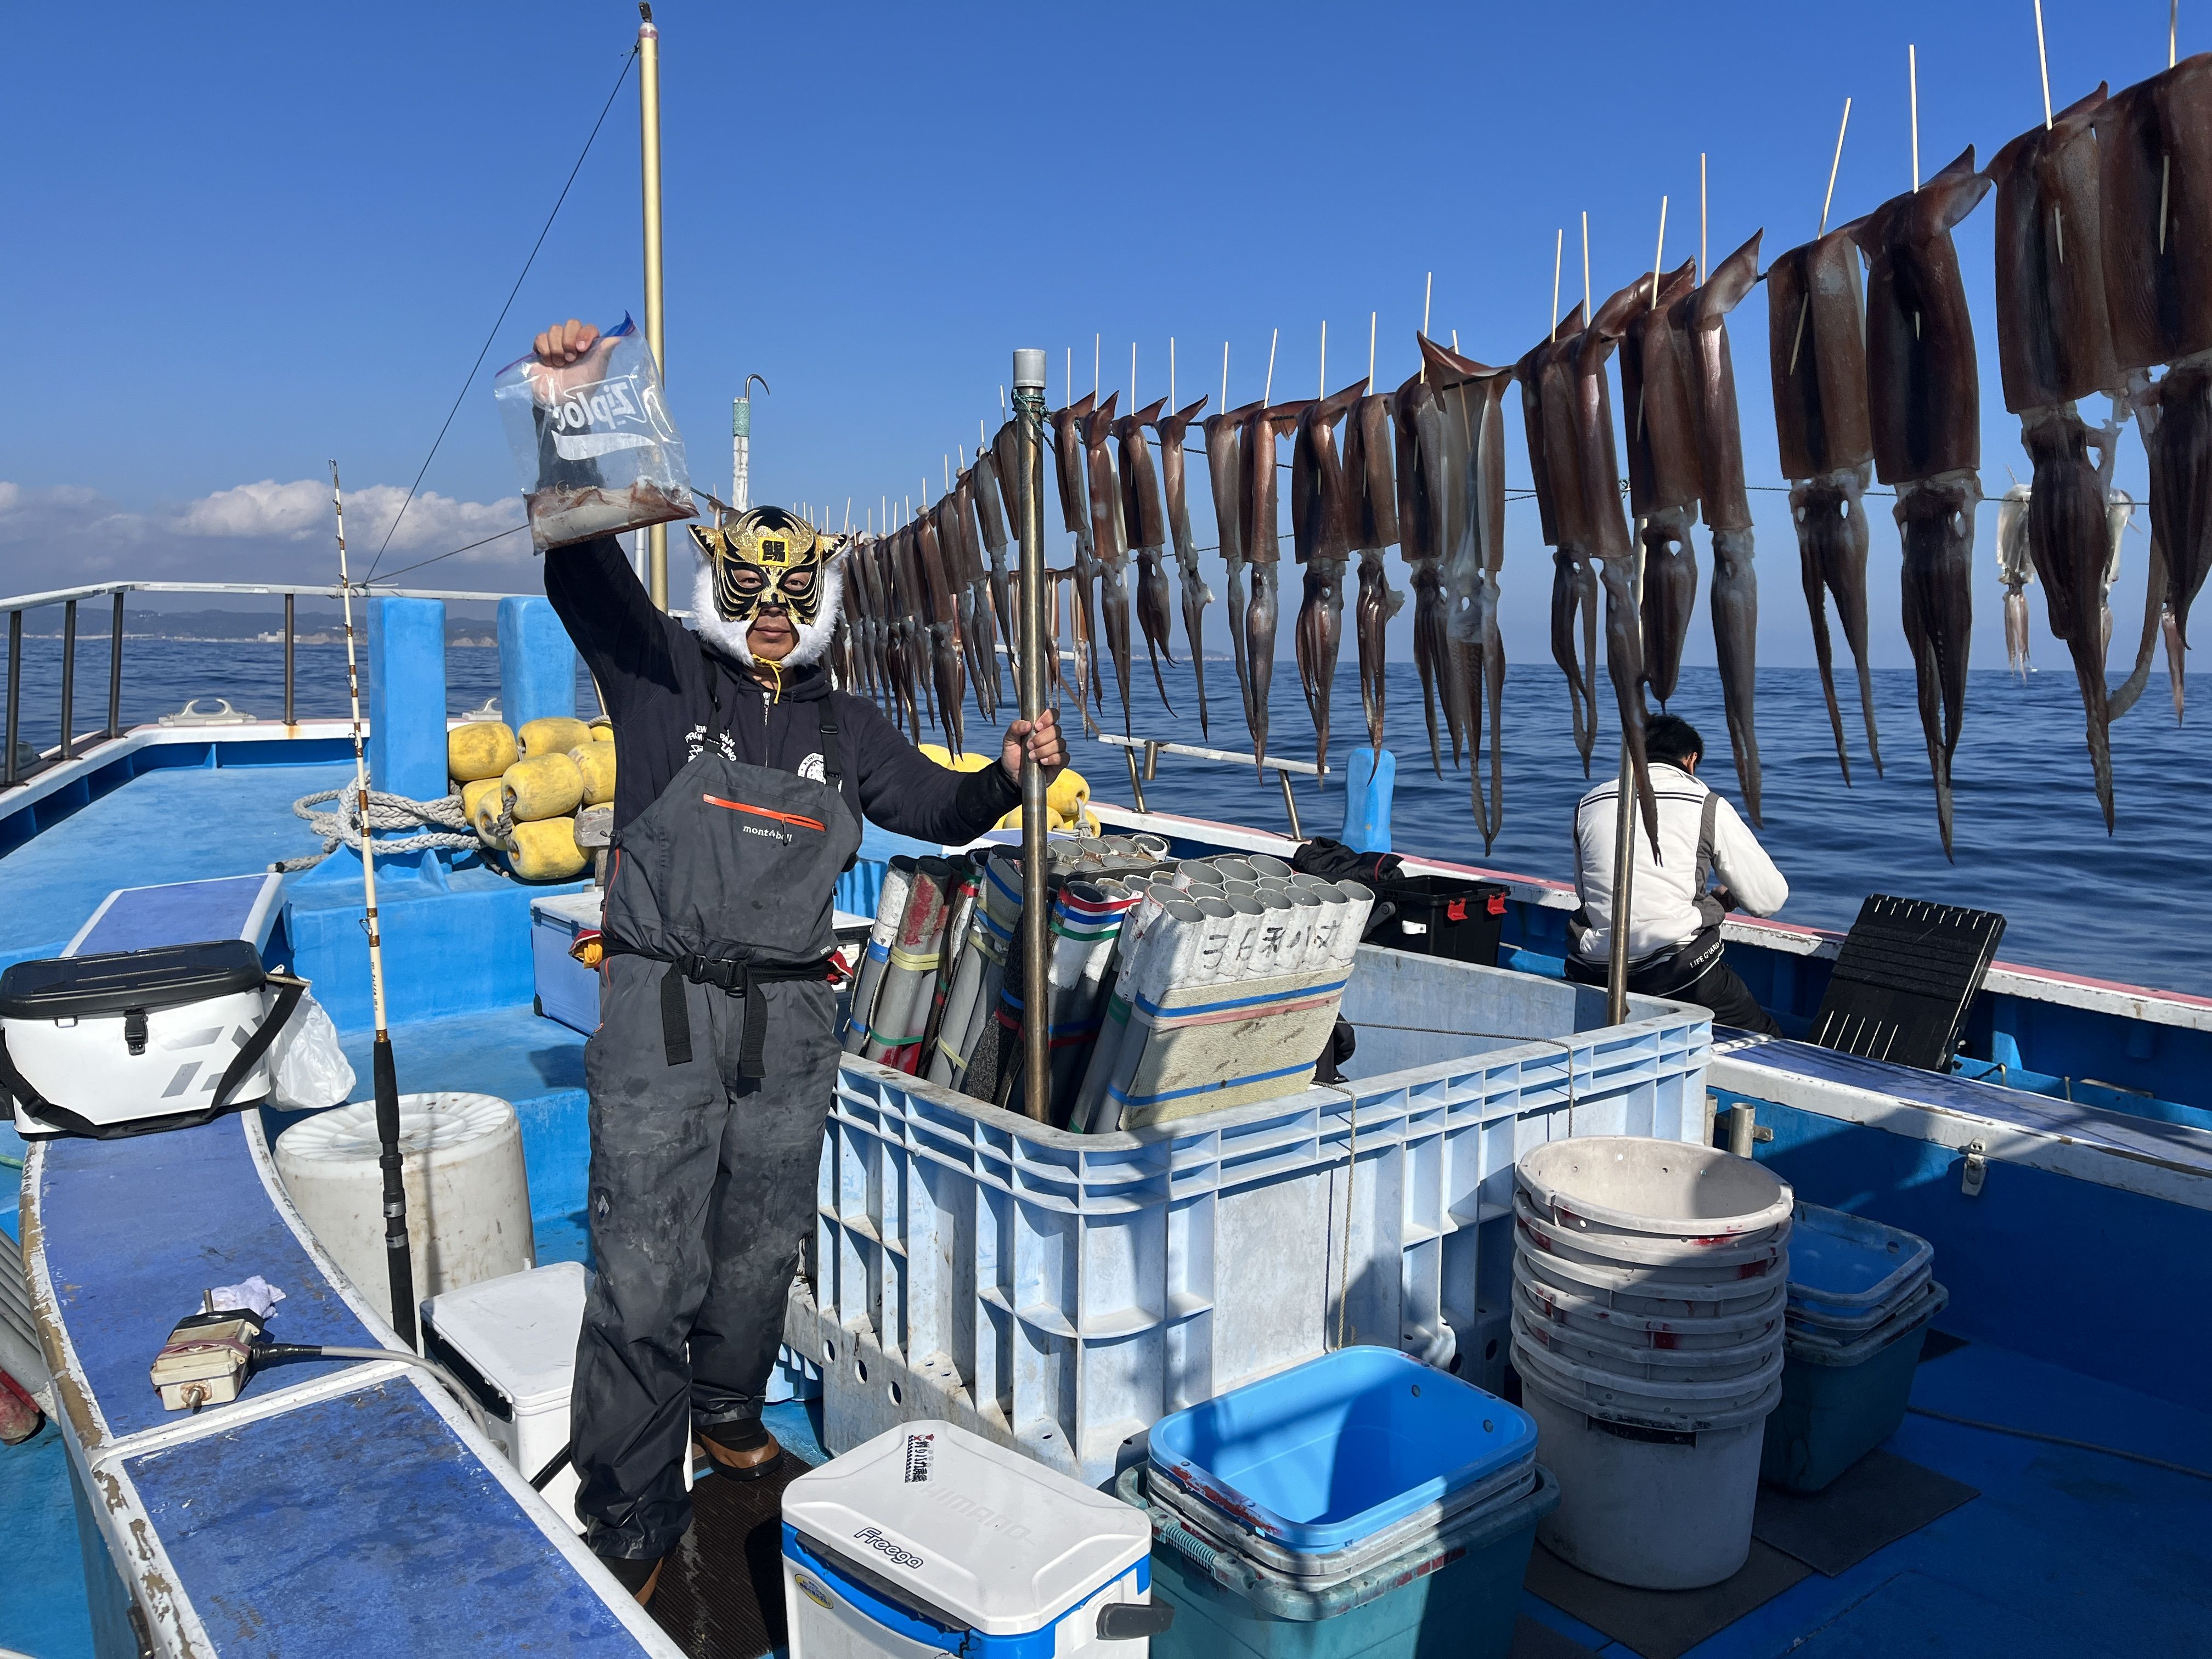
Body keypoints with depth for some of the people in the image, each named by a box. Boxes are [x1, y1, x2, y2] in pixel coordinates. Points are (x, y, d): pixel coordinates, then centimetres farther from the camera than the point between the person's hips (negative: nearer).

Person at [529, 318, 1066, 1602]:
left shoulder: (844, 727, 13)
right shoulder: (660, 673, 1)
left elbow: (936, 806, 20)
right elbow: (581, 555, -11)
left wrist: (1011, 775, 0)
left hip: (791, 1021, 5)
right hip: (661, 1013, -4)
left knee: (764, 1246, 18)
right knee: (645, 1271, -3)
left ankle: (727, 1411, 43)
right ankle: (631, 1521, 10)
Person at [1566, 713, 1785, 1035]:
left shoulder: (1589, 804, 14)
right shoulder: (1708, 806, 3)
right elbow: (1769, 899, 5)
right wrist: (1724, 898, 29)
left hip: (1595, 975, 4)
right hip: (1679, 972, -3)